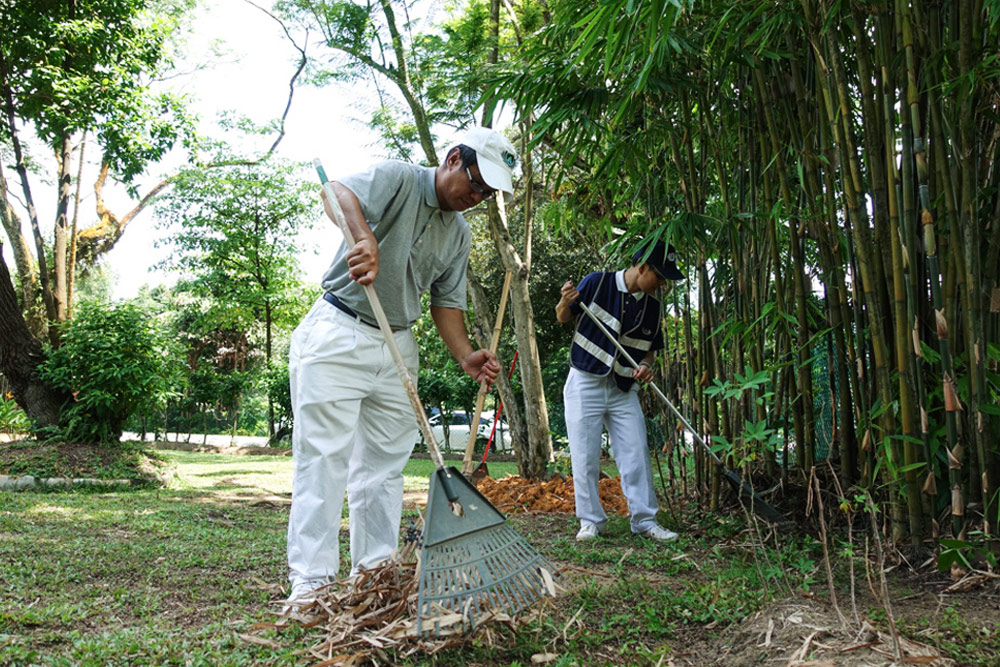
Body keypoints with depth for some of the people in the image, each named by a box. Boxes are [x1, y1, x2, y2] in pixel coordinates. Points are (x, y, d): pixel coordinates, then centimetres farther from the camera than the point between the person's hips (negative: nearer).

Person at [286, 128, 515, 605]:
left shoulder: (459, 232, 13)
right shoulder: (398, 179, -7)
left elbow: (446, 301, 13)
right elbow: (339, 193, -26)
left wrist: (467, 356, -4)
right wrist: (365, 237, -47)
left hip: (398, 347, 7)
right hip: (338, 335, -7)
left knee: (385, 464, 8)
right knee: (323, 458, -7)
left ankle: (374, 570, 16)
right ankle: (310, 578, -3)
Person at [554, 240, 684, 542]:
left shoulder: (652, 306, 4)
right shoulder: (596, 283, -9)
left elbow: (649, 349, 13)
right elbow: (563, 318, -1)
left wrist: (646, 366, -9)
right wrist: (566, 303, -24)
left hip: (623, 391, 4)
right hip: (585, 384, -4)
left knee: (636, 456, 1)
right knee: (585, 458, 0)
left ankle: (644, 520, 11)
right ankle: (590, 521, 12)